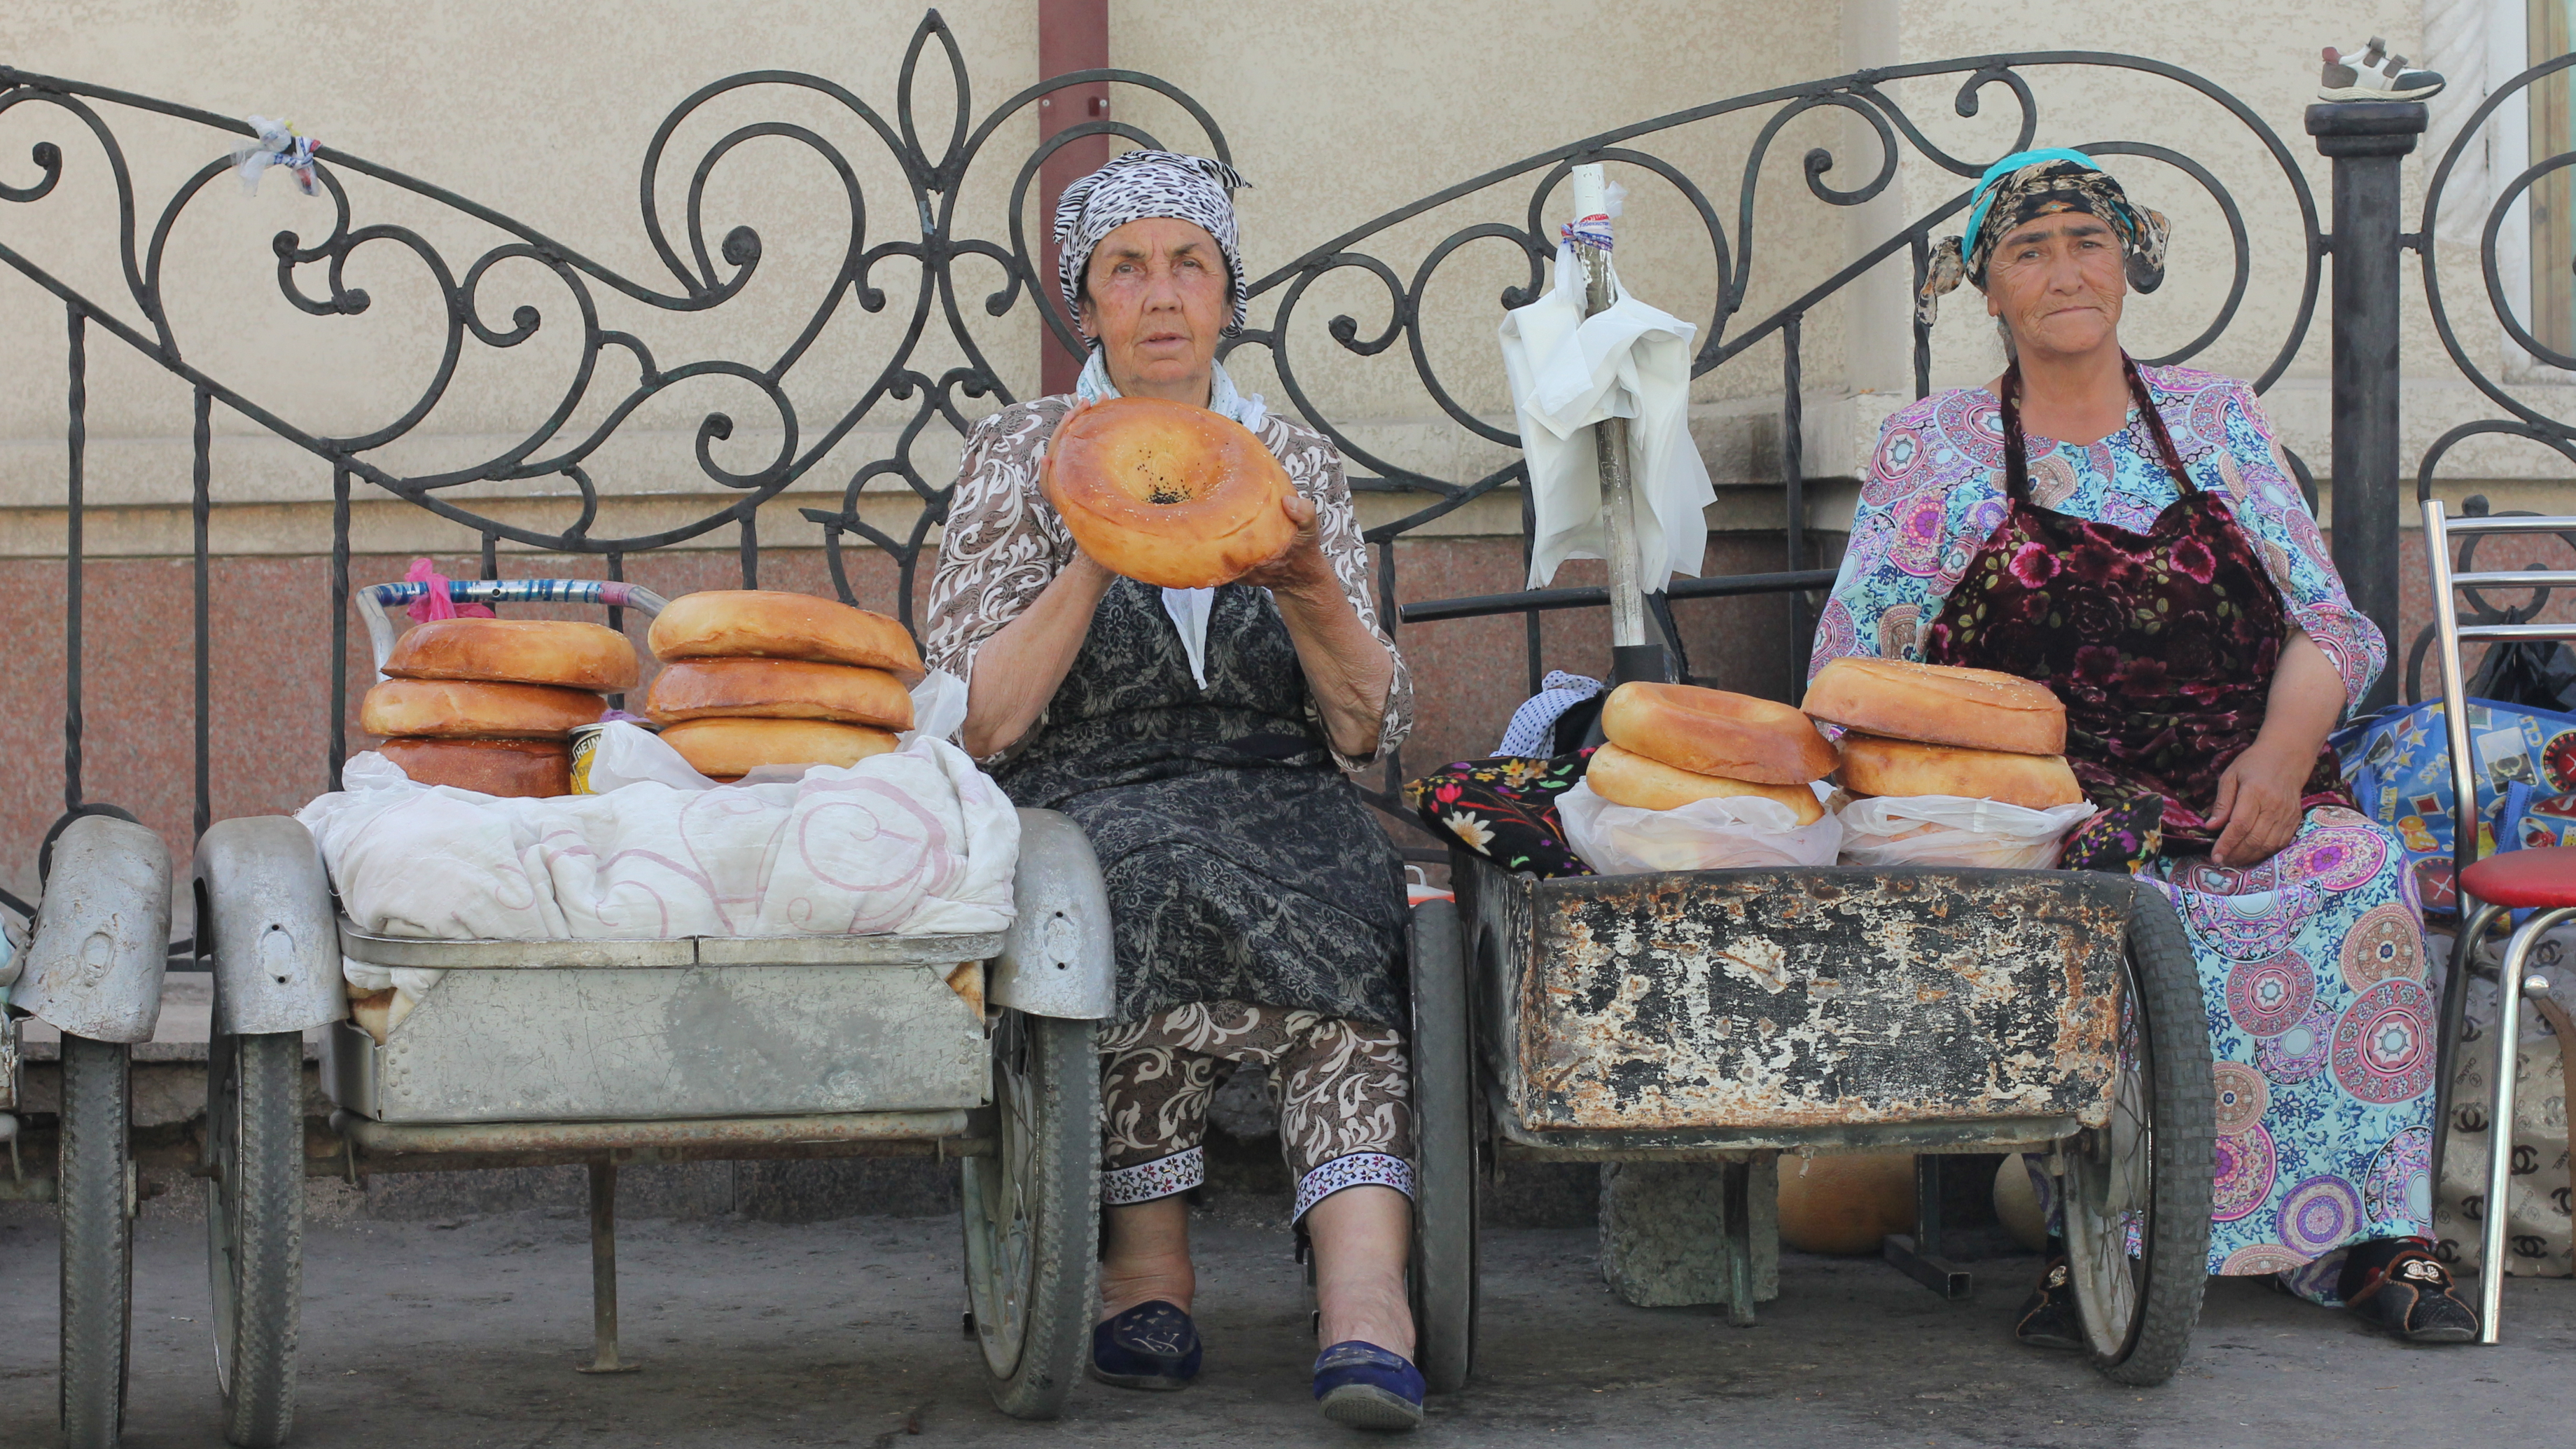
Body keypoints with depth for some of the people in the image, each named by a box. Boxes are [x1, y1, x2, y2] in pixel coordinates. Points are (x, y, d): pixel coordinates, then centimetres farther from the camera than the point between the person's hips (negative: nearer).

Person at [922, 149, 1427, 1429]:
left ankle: (1363, 1302, -46)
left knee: (1336, 911, -34)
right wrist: (1100, 558, -12)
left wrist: (1305, 586, -10)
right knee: (1150, 883, -37)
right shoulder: (1022, 455, 9)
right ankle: (1148, 1274, -27)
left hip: (1278, 809, 2)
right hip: (1082, 809, -1)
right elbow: (975, 722, -2)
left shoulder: (1294, 460, 15)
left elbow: (1369, 729, 8)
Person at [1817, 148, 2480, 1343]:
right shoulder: (1930, 451, 9)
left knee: (2363, 874, -27)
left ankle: (2374, 1237, -19)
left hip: (2241, 788, 2)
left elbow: (2330, 627, 12)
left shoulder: (2216, 419, 15)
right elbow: (1853, 675, 4)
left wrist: (2283, 753, -10)